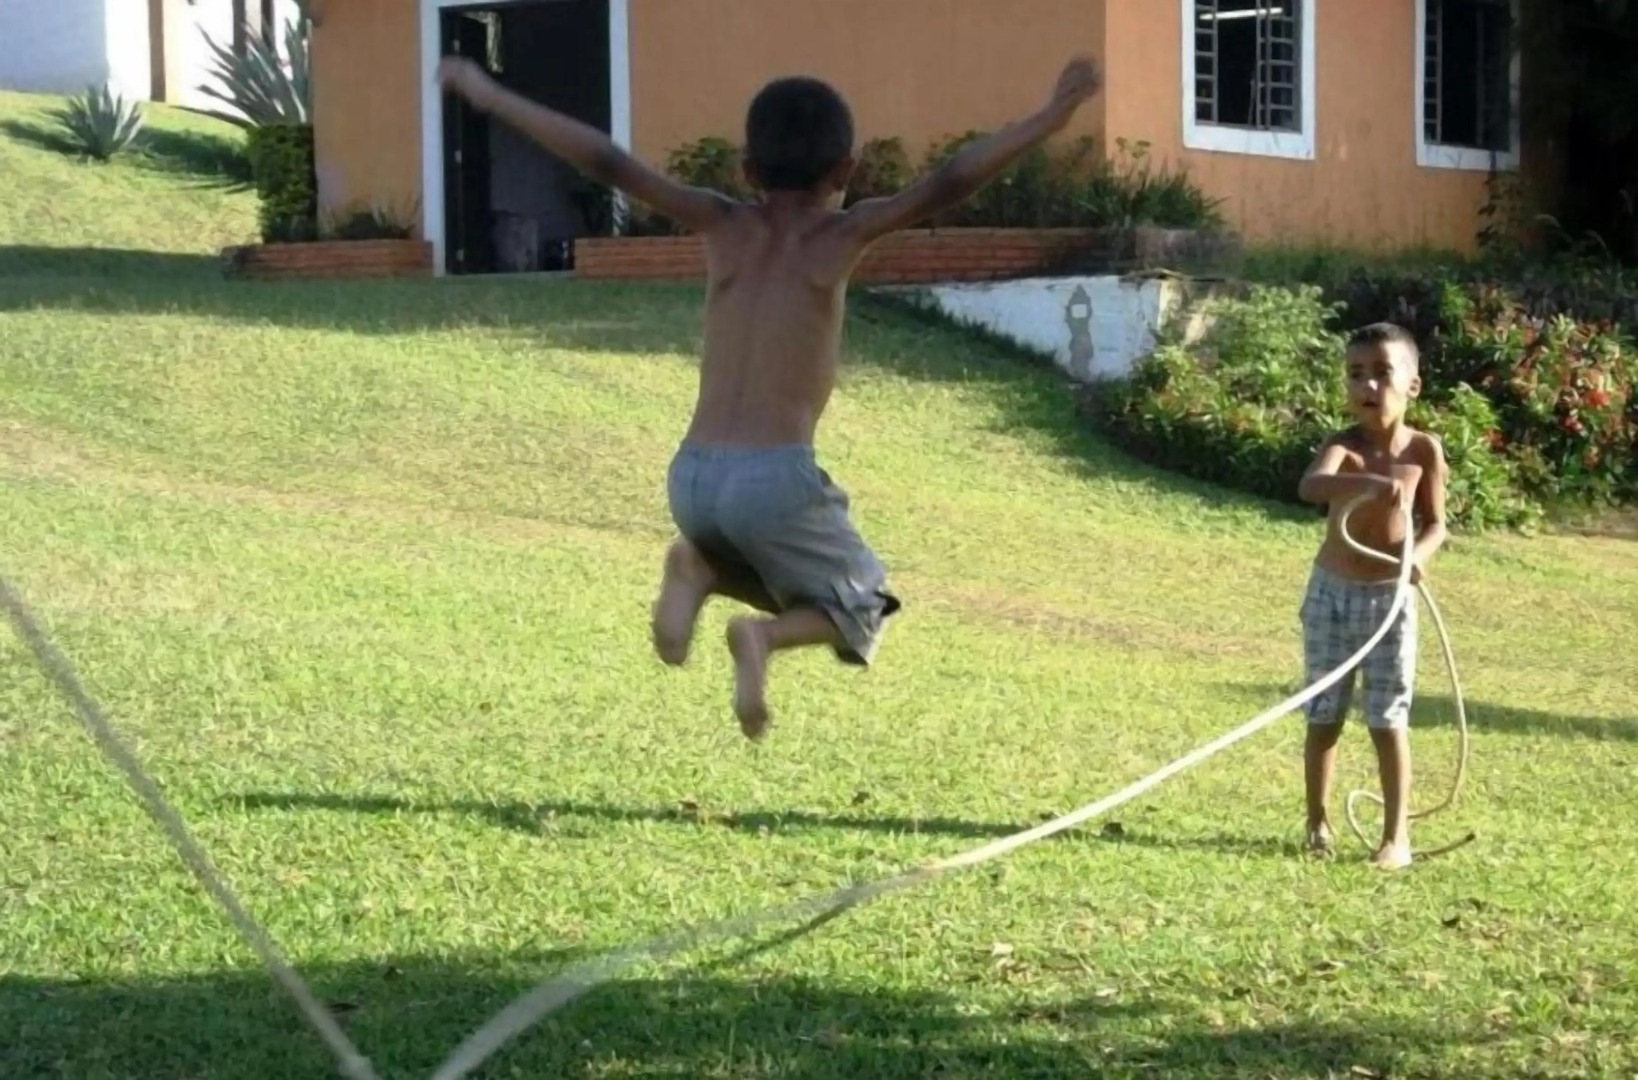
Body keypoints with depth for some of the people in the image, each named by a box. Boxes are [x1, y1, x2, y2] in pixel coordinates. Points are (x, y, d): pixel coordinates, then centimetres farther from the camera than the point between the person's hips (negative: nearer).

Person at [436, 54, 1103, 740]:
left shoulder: (724, 226, 10)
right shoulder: (842, 234, 1)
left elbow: (606, 163, 9)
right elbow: (946, 185, -11)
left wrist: (489, 96, 14)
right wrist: (1048, 119, -13)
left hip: (691, 478, 5)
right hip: (775, 477, -5)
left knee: (799, 585, 32)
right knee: (861, 611, 19)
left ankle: (696, 568, 0)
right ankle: (764, 634, -13)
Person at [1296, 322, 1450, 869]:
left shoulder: (1424, 449, -6)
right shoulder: (1344, 446, -13)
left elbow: (1435, 521, 1)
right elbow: (1310, 486, -35)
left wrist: (1420, 552, -21)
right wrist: (1367, 482, -53)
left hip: (1390, 598, 0)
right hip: (1332, 593, 0)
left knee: (1388, 721, 1)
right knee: (1324, 716, 9)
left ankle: (1397, 836, 7)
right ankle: (1318, 823, 23)